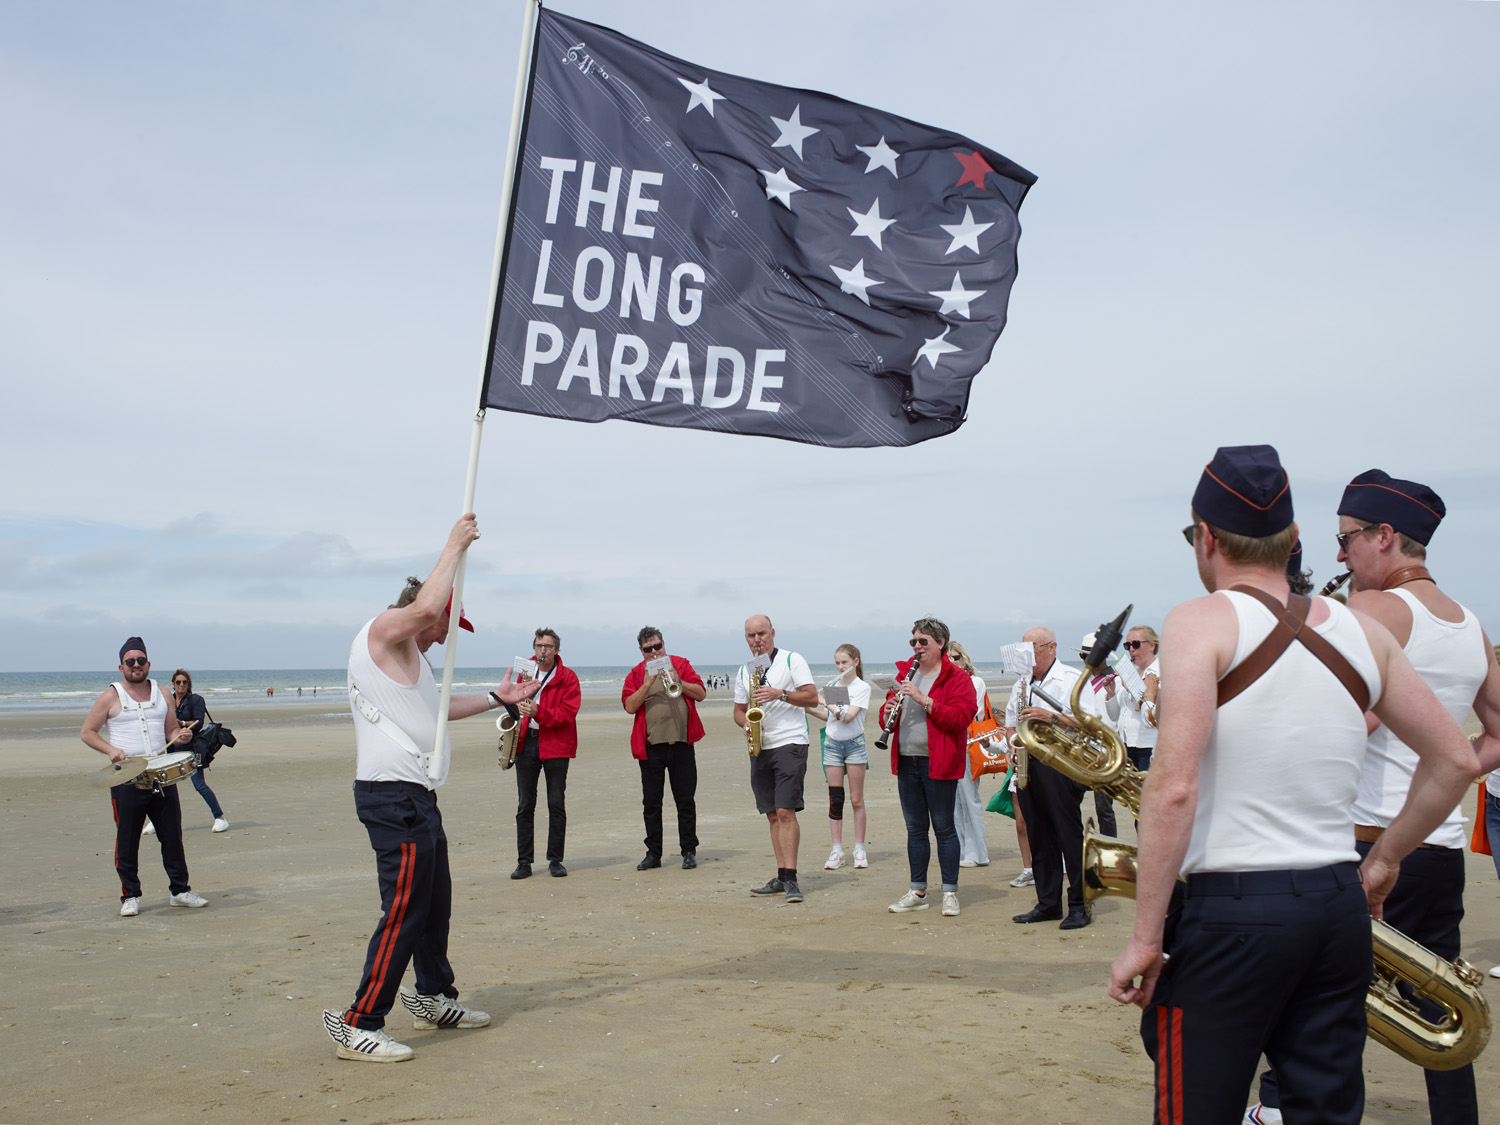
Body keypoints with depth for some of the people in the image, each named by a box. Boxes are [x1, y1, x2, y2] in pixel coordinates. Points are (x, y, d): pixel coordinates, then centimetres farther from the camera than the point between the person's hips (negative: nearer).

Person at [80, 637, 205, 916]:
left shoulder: (161, 693, 12)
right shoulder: (111, 697, 1)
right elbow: (87, 732, 3)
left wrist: (180, 736, -5)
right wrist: (110, 749, -14)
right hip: (126, 780, -3)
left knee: (172, 835, 5)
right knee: (127, 841, 2)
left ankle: (180, 890, 14)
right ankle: (130, 896, 14)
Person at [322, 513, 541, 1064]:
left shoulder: (406, 655, 25)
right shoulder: (382, 630, -7)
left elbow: (436, 708, 36)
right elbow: (424, 606, -28)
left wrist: (495, 698, 35)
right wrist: (454, 546, -18)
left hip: (413, 796, 11)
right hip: (394, 796, -11)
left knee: (434, 901, 18)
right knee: (403, 909, -10)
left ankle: (433, 997, 32)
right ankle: (358, 1024, -6)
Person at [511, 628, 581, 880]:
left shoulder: (567, 677, -2)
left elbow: (568, 714, -12)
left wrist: (538, 712, -25)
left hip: (555, 744, -3)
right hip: (526, 742, 3)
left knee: (556, 804, 3)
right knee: (525, 805, 4)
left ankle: (555, 860, 11)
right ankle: (524, 862, 9)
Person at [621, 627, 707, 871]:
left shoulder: (681, 665, 8)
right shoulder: (636, 674, 7)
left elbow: (701, 693, 1)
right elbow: (629, 706, -5)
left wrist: (677, 681, -11)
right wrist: (648, 683, -15)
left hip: (681, 743, 0)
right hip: (650, 747, 1)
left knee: (686, 800, 4)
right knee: (651, 802, 5)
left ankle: (689, 851, 13)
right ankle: (653, 854, 15)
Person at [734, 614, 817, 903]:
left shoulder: (792, 660, -2)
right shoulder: (744, 671, 15)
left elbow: (812, 697, -8)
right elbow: (739, 709, 19)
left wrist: (779, 694, -18)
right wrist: (744, 722, -3)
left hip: (790, 744, -6)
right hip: (760, 749, 6)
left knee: (785, 811, -13)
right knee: (772, 814, 8)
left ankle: (790, 879, -12)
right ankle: (781, 877, 13)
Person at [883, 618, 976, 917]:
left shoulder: (956, 678, -3)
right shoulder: (905, 674, 14)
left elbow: (959, 718, -17)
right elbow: (887, 722, 16)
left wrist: (923, 699, -22)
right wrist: (888, 710, -8)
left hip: (938, 763, -5)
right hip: (906, 761, 5)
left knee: (943, 827, -1)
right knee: (915, 828, 11)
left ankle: (950, 893, 8)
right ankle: (918, 892, 19)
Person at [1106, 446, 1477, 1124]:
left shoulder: (1202, 621, -10)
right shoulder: (1360, 630, 7)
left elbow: (1173, 787, -19)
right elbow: (1456, 761, 12)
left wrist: (1145, 937, -14)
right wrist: (1383, 860, 20)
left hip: (1229, 911, -6)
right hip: (1339, 907, 6)